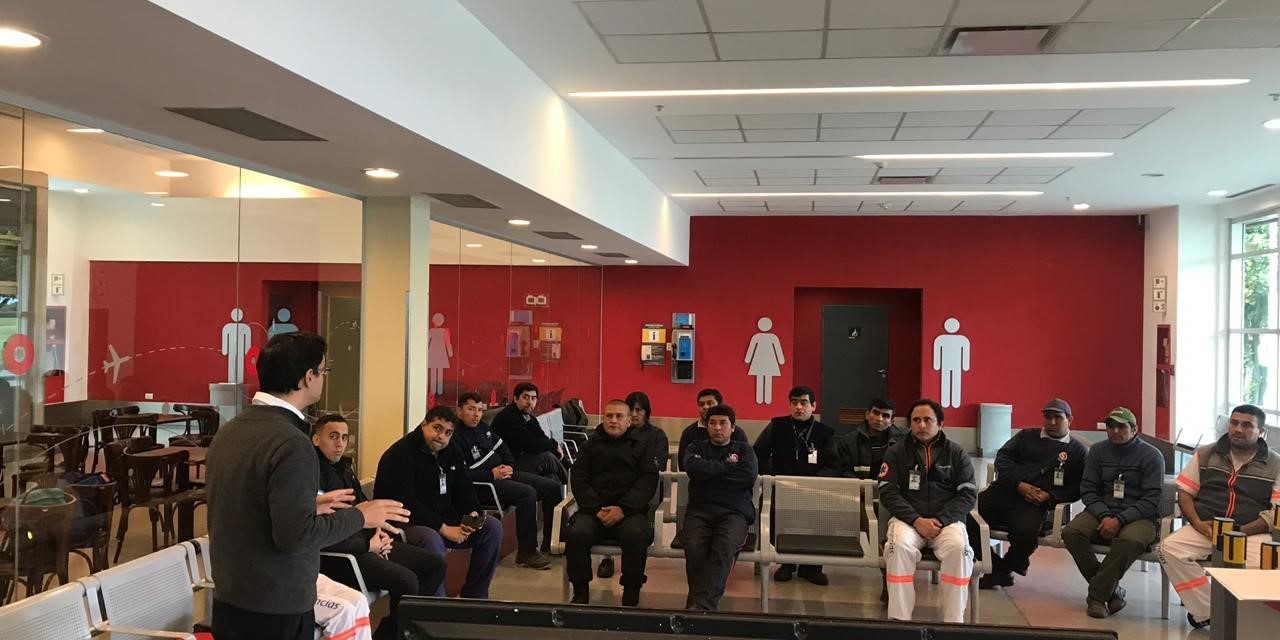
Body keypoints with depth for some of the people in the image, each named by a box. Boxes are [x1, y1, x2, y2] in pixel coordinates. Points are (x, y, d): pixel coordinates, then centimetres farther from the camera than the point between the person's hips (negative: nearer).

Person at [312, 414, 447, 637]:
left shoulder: (344, 469, 15)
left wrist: (379, 532, 6)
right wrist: (368, 546, -14)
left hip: (368, 542, 10)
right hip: (344, 552, -10)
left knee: (436, 565, 4)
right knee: (407, 581, -29)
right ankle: (389, 632, -5)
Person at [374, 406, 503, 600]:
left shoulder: (451, 453, 10)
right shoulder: (400, 454, -16)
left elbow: (464, 488, 16)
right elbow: (406, 504, -24)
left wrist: (472, 513, -8)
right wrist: (444, 529, -25)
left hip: (444, 520, 8)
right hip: (406, 524, -8)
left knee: (492, 527, -3)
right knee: (432, 540, -40)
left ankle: (474, 596, 4)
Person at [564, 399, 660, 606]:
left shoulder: (640, 446, 17)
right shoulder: (592, 444, 21)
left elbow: (649, 480, 4)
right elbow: (578, 479, 10)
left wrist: (623, 508, -12)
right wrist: (597, 509, -8)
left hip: (630, 510, -1)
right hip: (594, 509, 1)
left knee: (636, 536, -34)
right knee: (577, 534, -30)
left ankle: (631, 596, -17)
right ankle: (580, 593, -11)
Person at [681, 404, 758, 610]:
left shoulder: (744, 450, 23)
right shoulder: (696, 448, 24)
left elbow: (749, 476, 0)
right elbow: (693, 468, -1)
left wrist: (710, 473, 3)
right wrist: (728, 465, 4)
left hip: (734, 511, -1)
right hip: (700, 510, 1)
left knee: (724, 547, -34)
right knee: (694, 547, -33)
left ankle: (700, 604, -43)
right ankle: (708, 603, -30)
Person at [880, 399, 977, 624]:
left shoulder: (957, 454, 11)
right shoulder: (896, 452, 9)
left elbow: (968, 494, 4)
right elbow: (888, 492, 1)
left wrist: (940, 520, -12)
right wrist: (917, 520, -14)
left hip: (947, 519, 1)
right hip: (907, 518, 0)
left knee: (959, 549, -32)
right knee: (900, 547, -33)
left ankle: (954, 621, -24)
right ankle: (899, 619, -28)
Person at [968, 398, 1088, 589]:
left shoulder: (1078, 451, 17)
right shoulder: (1026, 436, 23)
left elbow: (1077, 488, 8)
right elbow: (1002, 458, 11)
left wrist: (1050, 496, -9)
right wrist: (1019, 484, -5)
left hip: (1034, 502, -2)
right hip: (1003, 490, 3)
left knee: (1025, 533, -35)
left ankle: (1003, 569, -2)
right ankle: (996, 566, -4)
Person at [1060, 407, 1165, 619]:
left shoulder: (1152, 456, 0)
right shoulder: (1097, 451, 12)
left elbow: (1152, 499, -7)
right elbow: (1087, 490, 7)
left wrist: (1120, 520, -19)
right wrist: (1104, 516, -12)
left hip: (1138, 516, -3)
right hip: (1102, 512, 4)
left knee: (1130, 540, -38)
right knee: (1071, 532, -26)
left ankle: (1097, 595, -24)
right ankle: (1112, 590, -13)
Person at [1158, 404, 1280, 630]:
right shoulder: (1206, 455, 14)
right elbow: (1185, 493, 12)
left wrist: (1241, 531, -15)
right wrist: (1197, 523, -7)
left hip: (1251, 533, -2)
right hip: (1205, 527, 2)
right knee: (1170, 548, -26)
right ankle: (1209, 613, -21)